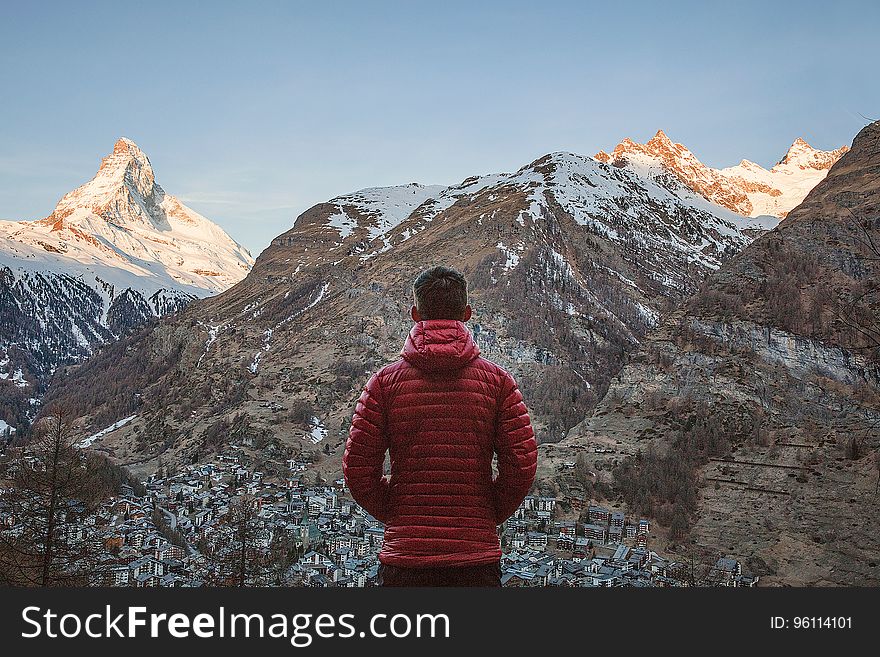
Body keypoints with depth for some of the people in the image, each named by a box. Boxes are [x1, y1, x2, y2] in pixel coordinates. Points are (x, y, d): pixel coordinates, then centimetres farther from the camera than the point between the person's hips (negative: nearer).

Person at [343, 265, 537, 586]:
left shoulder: (384, 382, -1)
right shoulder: (497, 380, 0)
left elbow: (357, 470, -3)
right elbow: (522, 463, -5)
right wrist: (491, 514, 11)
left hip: (403, 554, 0)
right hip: (478, 556, 0)